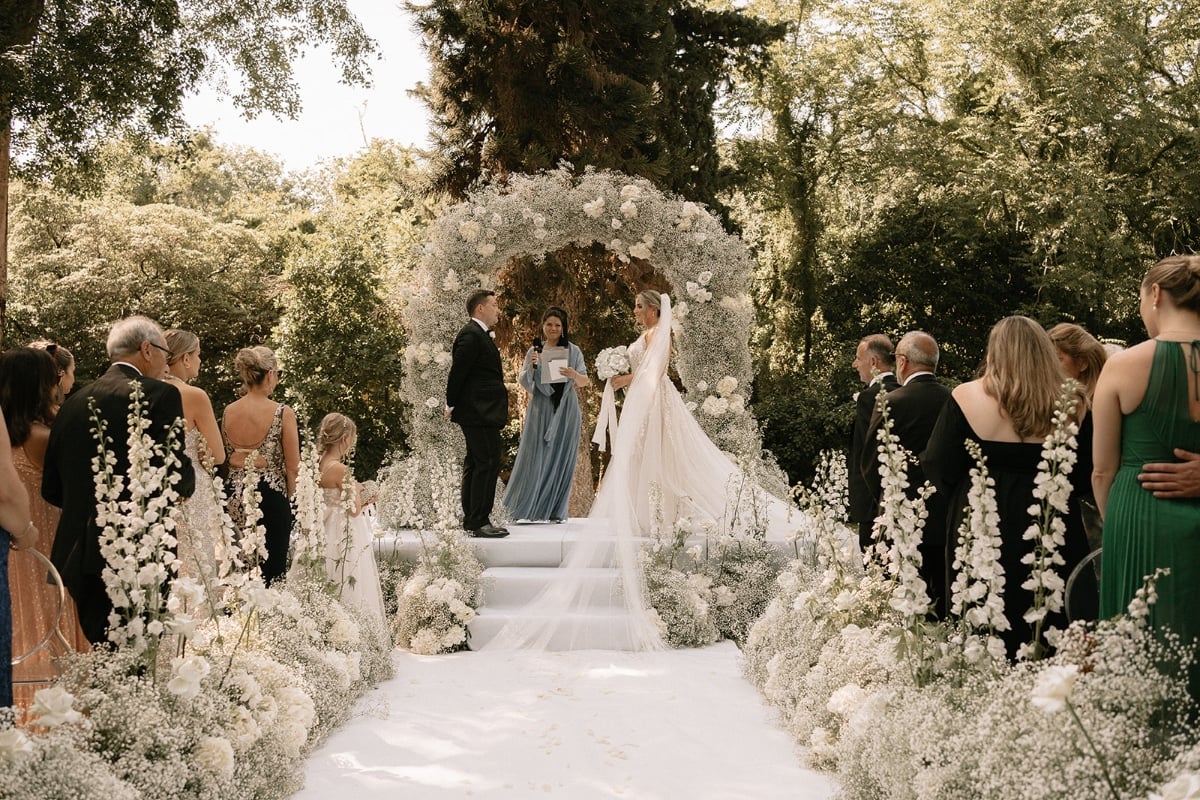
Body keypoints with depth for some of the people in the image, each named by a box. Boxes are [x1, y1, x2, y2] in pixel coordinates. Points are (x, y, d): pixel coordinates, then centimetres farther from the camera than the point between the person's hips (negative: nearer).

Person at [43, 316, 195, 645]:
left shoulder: (74, 402, 11)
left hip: (77, 557, 6)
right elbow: (179, 480, -12)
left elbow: (52, 489, 14)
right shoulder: (160, 395, -7)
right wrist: (186, 478, 9)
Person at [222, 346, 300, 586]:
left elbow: (224, 458, 16)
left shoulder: (228, 412, 4)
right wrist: (289, 495, 8)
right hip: (271, 497, -5)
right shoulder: (282, 413, -11)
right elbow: (293, 467, -7)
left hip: (235, 496, 5)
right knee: (270, 572, 0)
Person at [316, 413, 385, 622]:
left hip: (331, 533, 9)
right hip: (348, 539, -9)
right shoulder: (340, 469, -21)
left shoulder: (320, 465, 4)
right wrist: (357, 489, -2)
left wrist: (364, 501, 13)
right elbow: (354, 510, -18)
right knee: (352, 591, -2)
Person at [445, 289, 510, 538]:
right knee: (488, 462, -11)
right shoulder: (472, 335, -15)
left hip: (479, 412, 11)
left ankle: (471, 519, 20)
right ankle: (479, 522, -9)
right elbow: (457, 373, -16)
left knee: (476, 463, 14)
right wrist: (451, 406, -10)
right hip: (480, 412, -11)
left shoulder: (479, 335, 19)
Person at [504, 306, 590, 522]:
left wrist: (574, 375, -20)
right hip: (541, 409, 0)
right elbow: (523, 382, 4)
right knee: (535, 458, -3)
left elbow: (585, 381, 2)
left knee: (561, 460, 3)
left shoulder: (573, 351, 5)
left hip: (565, 410, 1)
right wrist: (531, 366, -15)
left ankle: (554, 511, 11)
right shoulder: (535, 350, 6)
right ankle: (522, 507, 8)